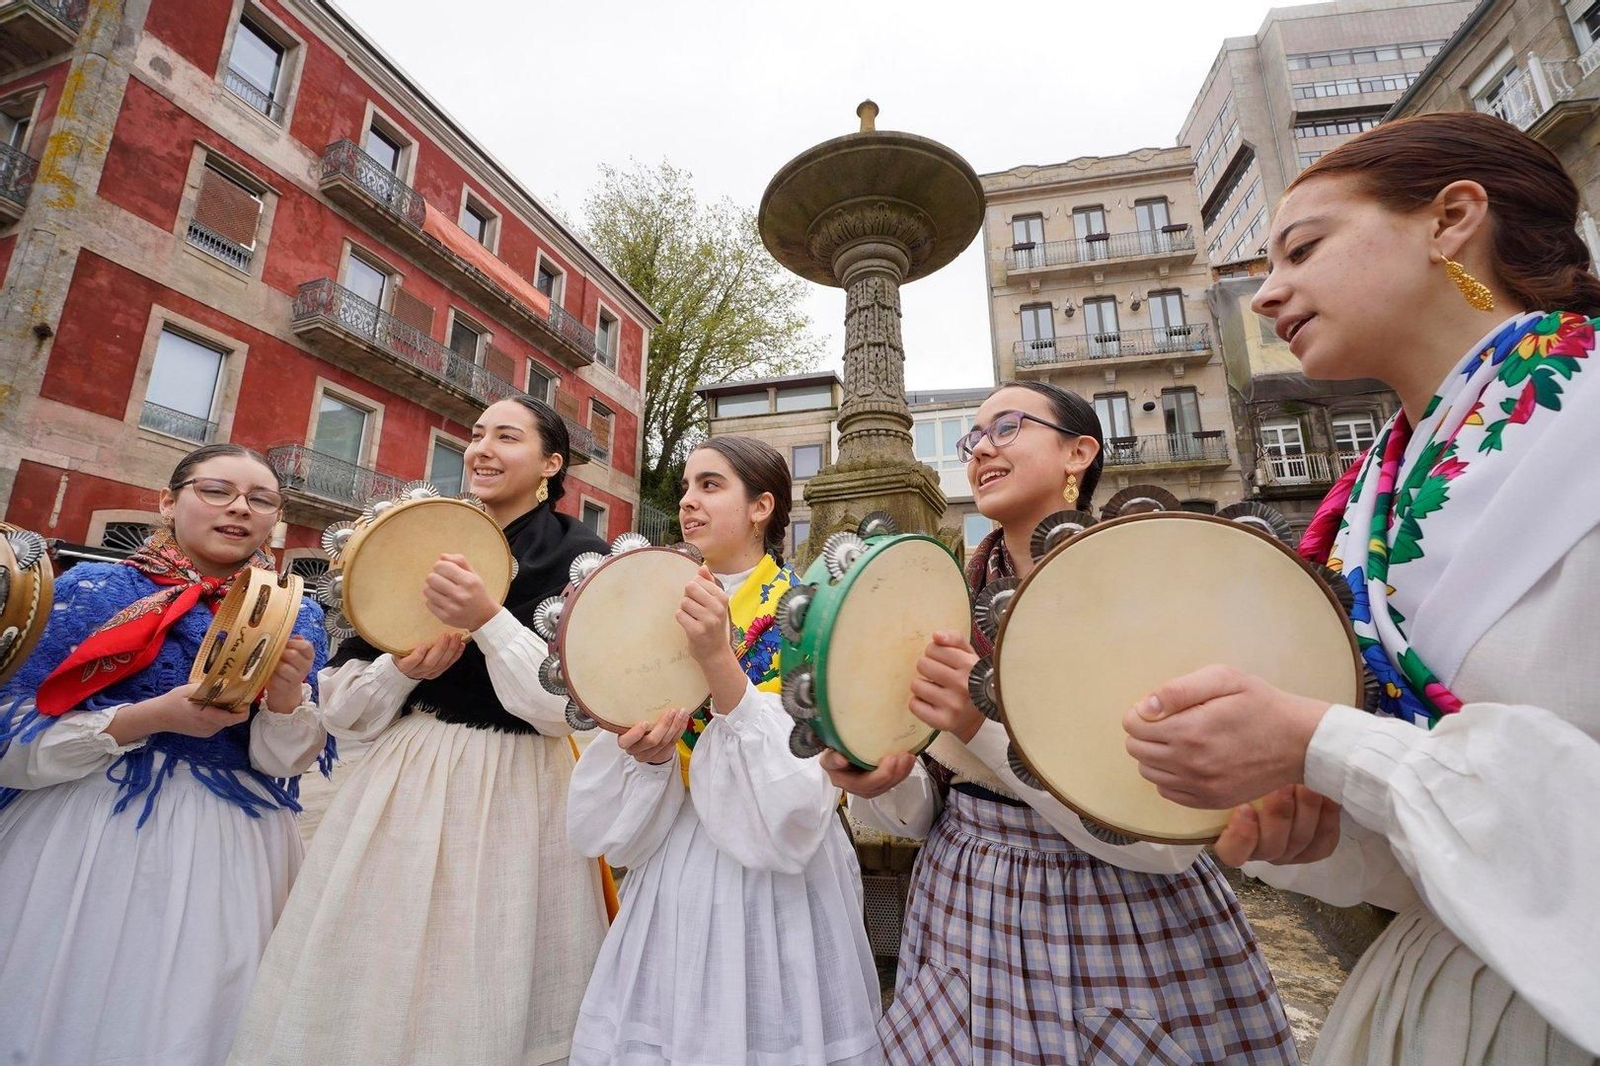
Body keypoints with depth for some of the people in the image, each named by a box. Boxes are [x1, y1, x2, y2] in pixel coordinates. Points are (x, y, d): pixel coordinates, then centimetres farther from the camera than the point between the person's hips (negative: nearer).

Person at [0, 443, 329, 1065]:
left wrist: (287, 696, -24)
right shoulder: (92, 588, -1)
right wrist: (149, 718, -20)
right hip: (78, 835, 0)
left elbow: (287, 763, -3)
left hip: (227, 849, 1)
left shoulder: (294, 617, 1)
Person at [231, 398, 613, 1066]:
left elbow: (567, 706, -15)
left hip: (512, 796, -4)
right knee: (370, 991, 14)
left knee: (484, 1001, 8)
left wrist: (487, 619, -24)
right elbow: (342, 707, 8)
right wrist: (402, 671, -12)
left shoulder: (577, 555, -7)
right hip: (402, 790, 4)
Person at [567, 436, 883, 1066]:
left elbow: (803, 777, -20)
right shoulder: (673, 610, 4)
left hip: (776, 873, -4)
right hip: (673, 869, 5)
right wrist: (646, 755, -18)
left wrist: (720, 662, -31)